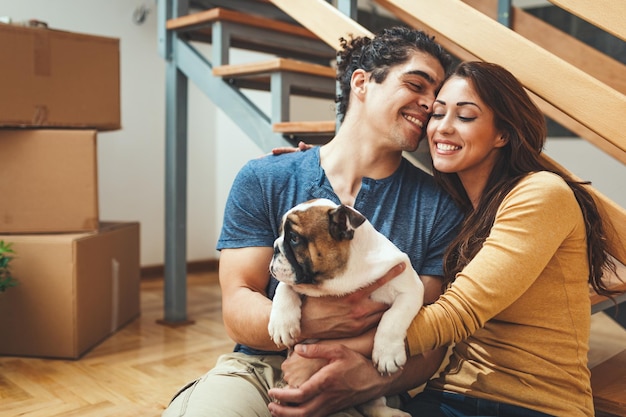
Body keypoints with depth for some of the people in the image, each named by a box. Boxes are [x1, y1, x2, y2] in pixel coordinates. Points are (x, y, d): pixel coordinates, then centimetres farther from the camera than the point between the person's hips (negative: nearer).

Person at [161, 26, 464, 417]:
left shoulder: (439, 207, 0)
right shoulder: (262, 181, 0)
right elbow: (237, 306, -4)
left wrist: (372, 378, -24)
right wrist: (307, 322, -25)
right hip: (256, 370, -1)